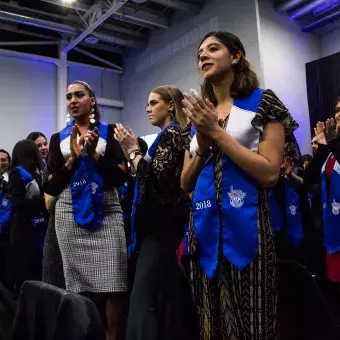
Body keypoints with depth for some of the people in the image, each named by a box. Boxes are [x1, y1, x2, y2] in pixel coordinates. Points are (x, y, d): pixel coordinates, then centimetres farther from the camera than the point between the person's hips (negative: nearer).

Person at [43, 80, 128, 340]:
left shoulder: (109, 132, 8)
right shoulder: (58, 139, 13)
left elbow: (121, 177, 0)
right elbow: (51, 187, 5)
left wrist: (94, 154, -11)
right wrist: (74, 158, -7)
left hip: (106, 213, -1)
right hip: (70, 215, 2)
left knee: (113, 284, -7)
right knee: (77, 283, 3)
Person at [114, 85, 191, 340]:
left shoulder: (171, 133, -9)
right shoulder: (171, 134, 19)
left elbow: (155, 178, -20)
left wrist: (132, 151, -10)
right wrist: (132, 152, 12)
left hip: (162, 224, -10)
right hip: (163, 221, 10)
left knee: (145, 296, -10)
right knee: (167, 295, 14)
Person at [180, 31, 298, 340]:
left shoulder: (262, 102, -1)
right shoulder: (199, 113, 14)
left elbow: (270, 174, -12)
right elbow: (186, 184, 13)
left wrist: (217, 133, -12)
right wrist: (203, 145, -5)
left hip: (245, 226, -5)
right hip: (205, 228, 5)